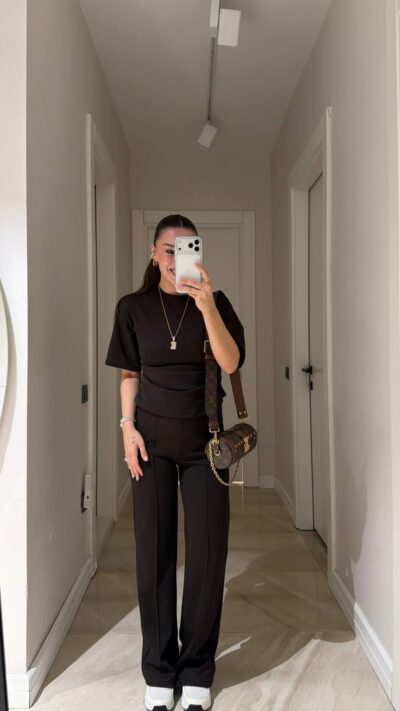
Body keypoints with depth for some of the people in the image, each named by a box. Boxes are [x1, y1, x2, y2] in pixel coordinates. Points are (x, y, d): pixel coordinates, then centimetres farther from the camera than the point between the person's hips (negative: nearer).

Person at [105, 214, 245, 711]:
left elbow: (231, 363, -16)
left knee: (208, 554, 2)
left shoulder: (215, 303, -2)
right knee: (153, 552, 5)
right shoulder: (133, 308, 2)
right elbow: (129, 373, 7)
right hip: (152, 439, 1)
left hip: (204, 440, 0)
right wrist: (127, 427, -3)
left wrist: (207, 307, -28)